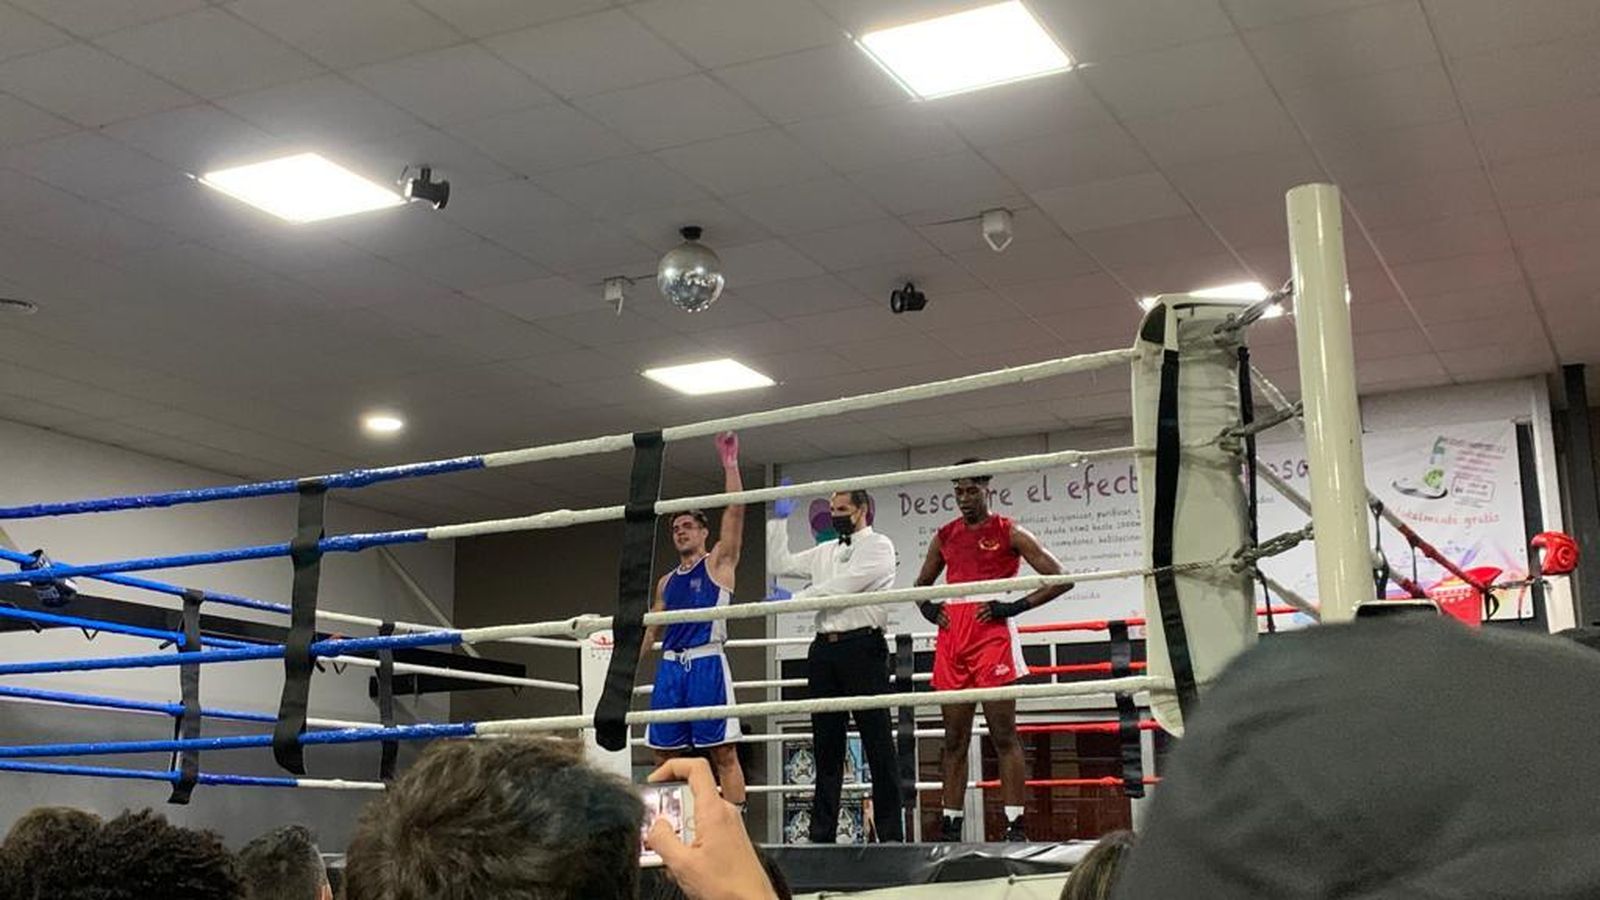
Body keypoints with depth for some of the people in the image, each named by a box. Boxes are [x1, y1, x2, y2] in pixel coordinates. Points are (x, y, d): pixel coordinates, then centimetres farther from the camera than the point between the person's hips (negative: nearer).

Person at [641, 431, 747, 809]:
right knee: (665, 755, 5)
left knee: (723, 752, -8)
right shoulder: (666, 582, 21)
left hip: (707, 664, -6)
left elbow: (735, 512, -5)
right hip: (670, 666, 6)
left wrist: (729, 464, -8)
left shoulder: (718, 562, 6)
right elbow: (650, 630, 23)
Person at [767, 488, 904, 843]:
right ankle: (822, 835, 11)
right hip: (824, 650, 7)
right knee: (826, 745, 8)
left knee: (878, 742, -5)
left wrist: (794, 599, -7)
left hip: (862, 646, -7)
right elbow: (778, 564, 22)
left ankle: (891, 833, -3)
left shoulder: (878, 546, 0)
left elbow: (844, 586, -11)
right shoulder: (825, 552, 20)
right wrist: (779, 520, 18)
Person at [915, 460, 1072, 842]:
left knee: (1003, 735, -7)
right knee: (954, 740, 6)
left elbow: (1061, 578, -3)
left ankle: (1016, 826, -8)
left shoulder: (1009, 533, 3)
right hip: (951, 641, 5)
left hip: (992, 635, -5)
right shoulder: (945, 537, 17)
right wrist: (927, 608, 9)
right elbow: (921, 584, 31)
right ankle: (950, 825, 8)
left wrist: (1016, 607, -11)